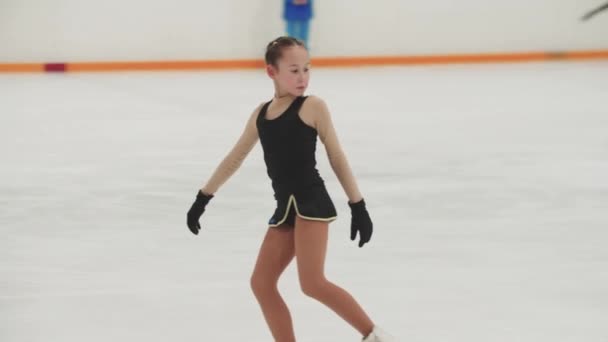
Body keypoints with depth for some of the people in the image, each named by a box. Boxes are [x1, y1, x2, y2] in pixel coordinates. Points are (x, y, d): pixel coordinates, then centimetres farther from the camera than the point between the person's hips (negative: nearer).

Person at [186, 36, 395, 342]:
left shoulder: (312, 107, -3)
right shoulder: (260, 114, 13)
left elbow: (337, 158, -1)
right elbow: (234, 159, 22)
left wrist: (358, 206, -4)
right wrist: (202, 198, 24)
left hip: (312, 203, -7)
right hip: (285, 208, 7)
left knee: (312, 283, -16)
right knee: (261, 283, 3)